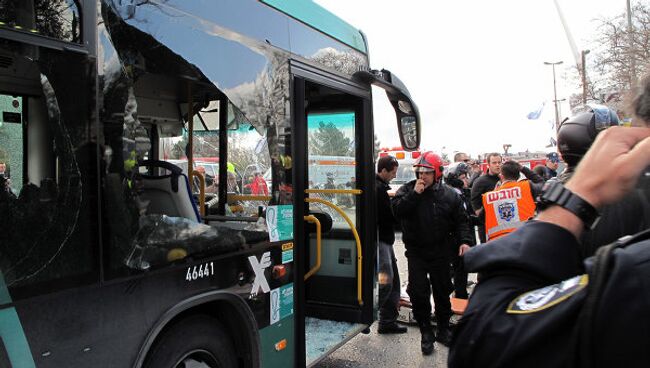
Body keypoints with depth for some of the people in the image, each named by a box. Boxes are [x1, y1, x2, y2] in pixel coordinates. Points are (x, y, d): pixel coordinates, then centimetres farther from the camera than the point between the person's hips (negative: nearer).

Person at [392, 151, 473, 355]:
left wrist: (464, 241, -13)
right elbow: (397, 210, -20)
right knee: (418, 293, 0)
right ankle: (426, 333, 17)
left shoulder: (449, 195, -2)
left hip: (441, 252, 1)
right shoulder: (407, 190, -4)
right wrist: (414, 194, -24)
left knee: (442, 292, 13)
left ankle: (443, 330, 32)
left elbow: (460, 221, 1)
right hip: (416, 252, -1)